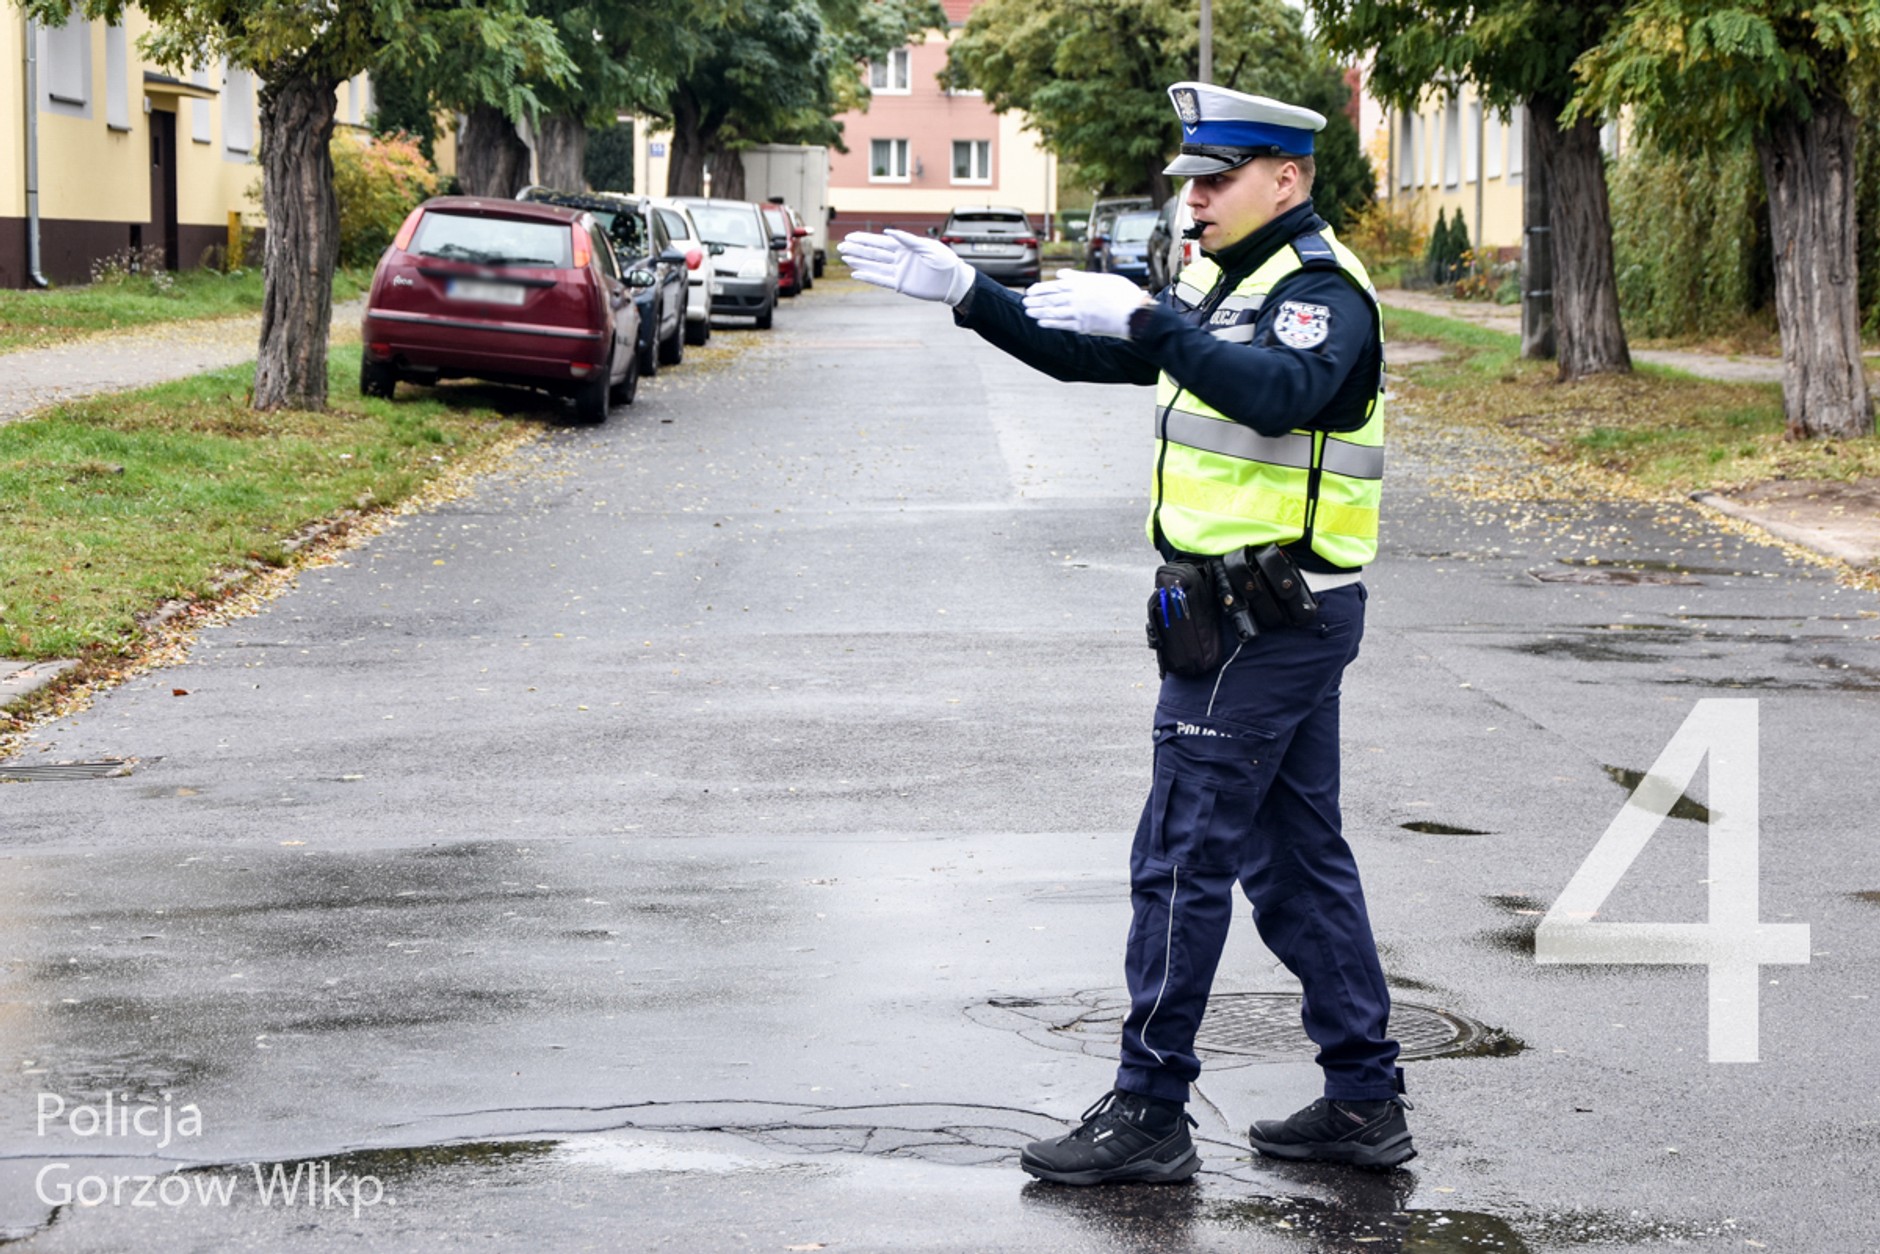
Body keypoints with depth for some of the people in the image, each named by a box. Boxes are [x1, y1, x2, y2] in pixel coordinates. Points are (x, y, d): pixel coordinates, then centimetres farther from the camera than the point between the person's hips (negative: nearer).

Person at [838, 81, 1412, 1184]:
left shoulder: (1323, 291, -14)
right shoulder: (1224, 284, 17)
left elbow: (1281, 391, -36)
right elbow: (1083, 353, 21)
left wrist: (1147, 320, -36)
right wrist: (966, 293, 12)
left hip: (1258, 622, -10)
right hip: (1283, 620, 10)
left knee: (1183, 860, -6)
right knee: (1297, 859, 12)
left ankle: (1149, 1115, -1)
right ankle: (1366, 1101, 16)